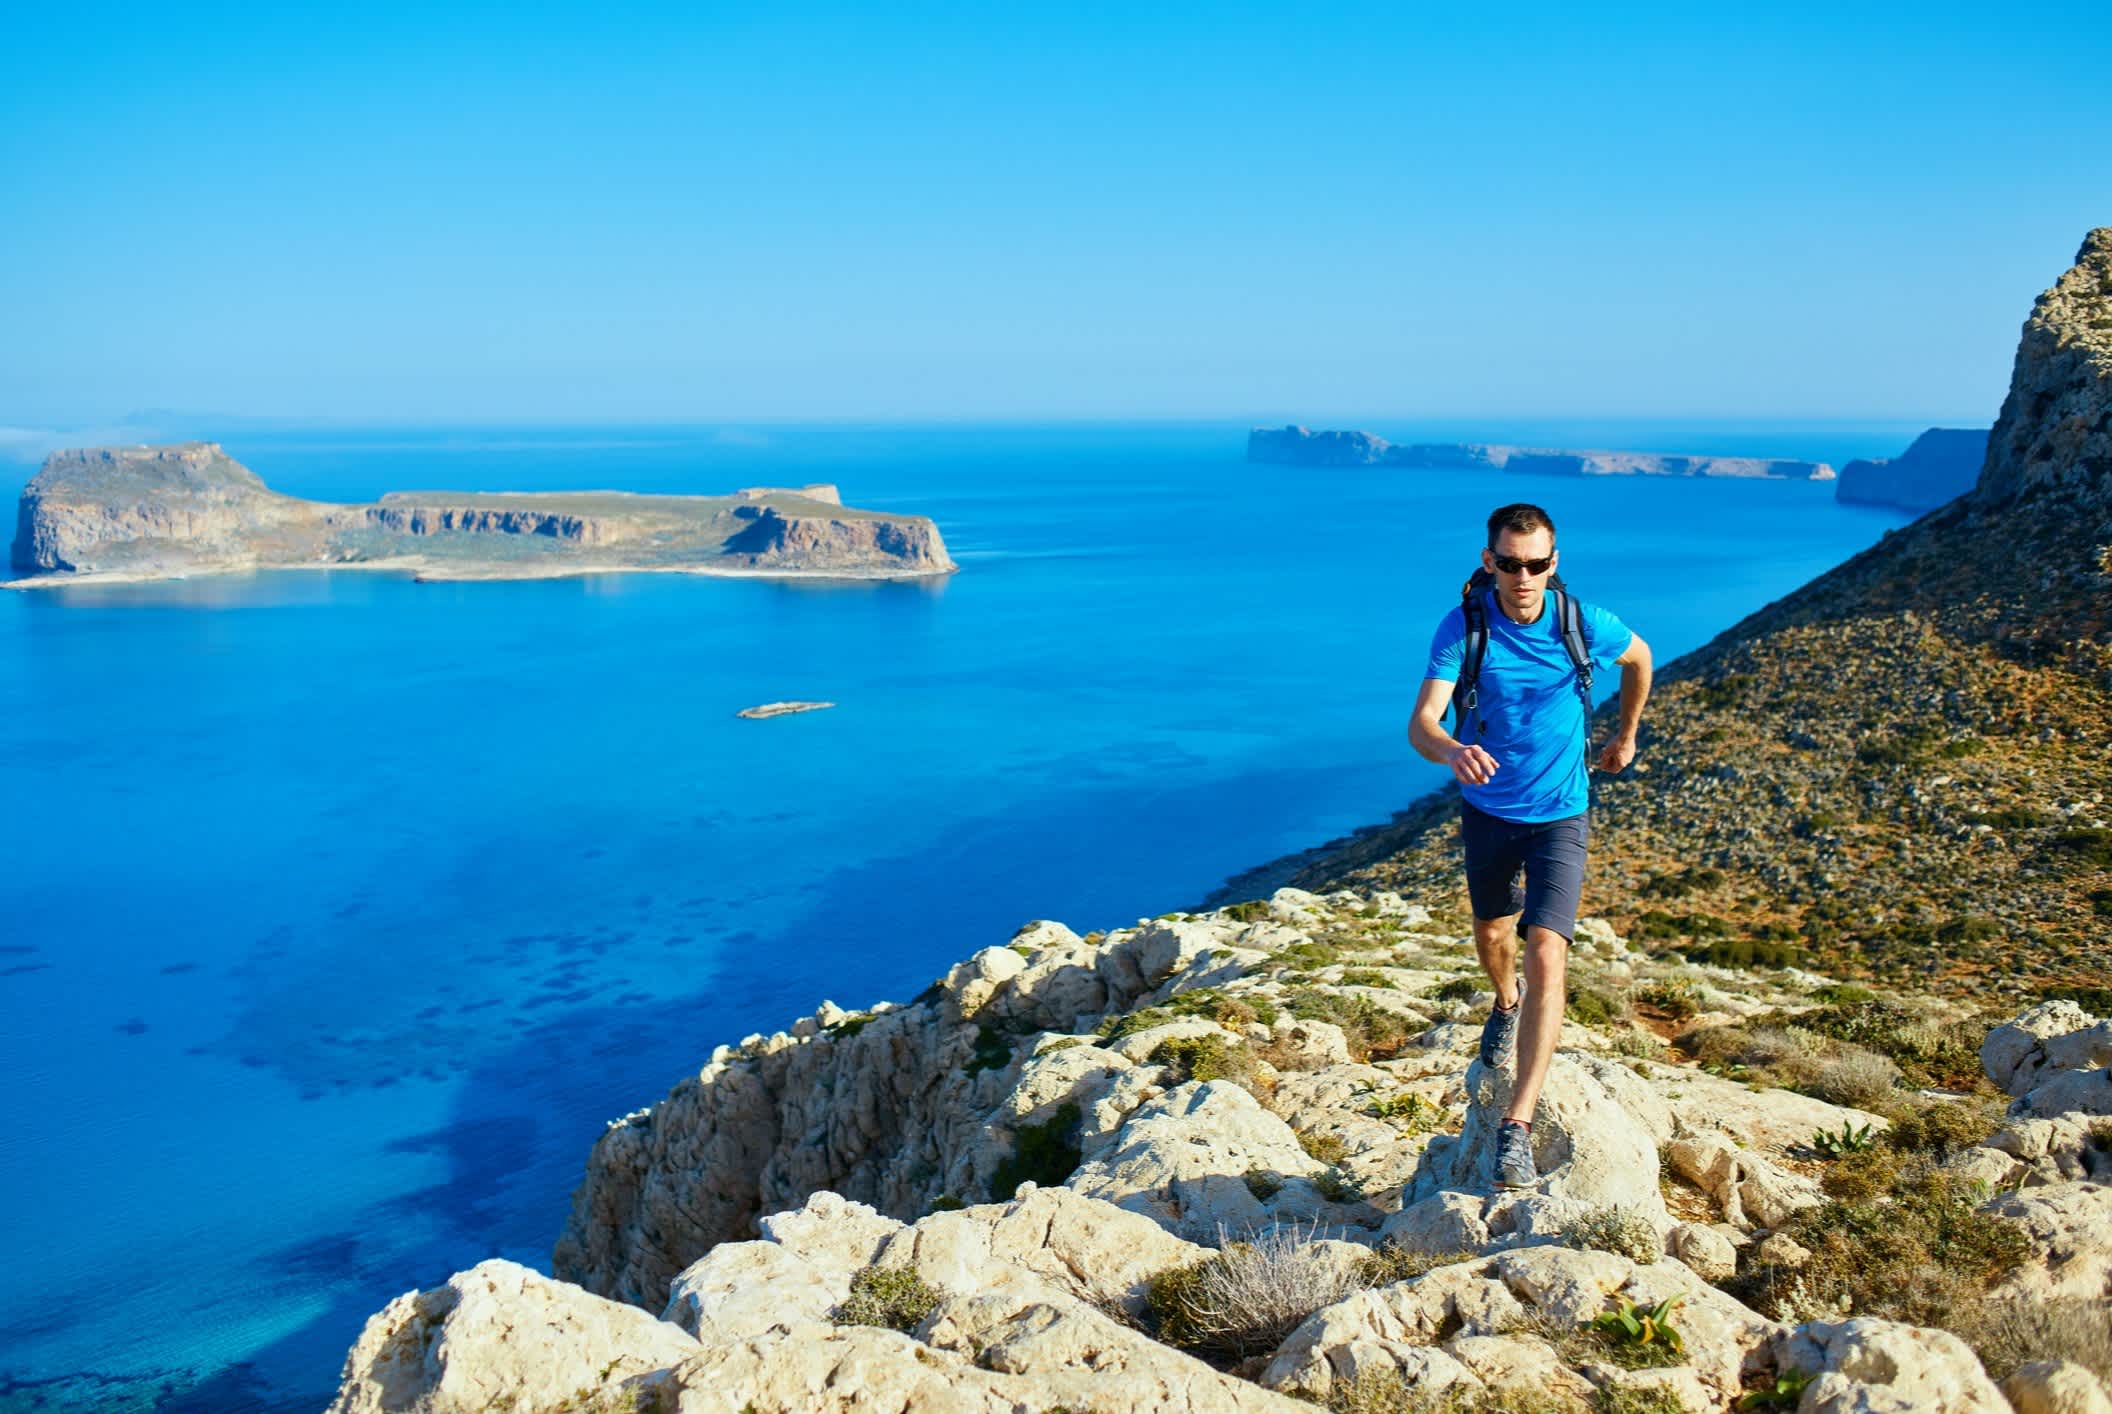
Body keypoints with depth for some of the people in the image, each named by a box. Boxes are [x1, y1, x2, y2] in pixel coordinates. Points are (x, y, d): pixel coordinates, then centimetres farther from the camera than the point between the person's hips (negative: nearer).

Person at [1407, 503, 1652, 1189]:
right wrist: (1452, 752, -50)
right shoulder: (1462, 628, -17)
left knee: (1546, 956, -17)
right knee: (1493, 934, 23)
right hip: (1486, 809, 2)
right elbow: (1421, 724, -27)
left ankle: (1517, 1126, -17)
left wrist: (1626, 733, 19)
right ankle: (1506, 1005, 60)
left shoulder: (1582, 623, -15)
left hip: (1559, 814, -2)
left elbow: (1639, 656, 10)